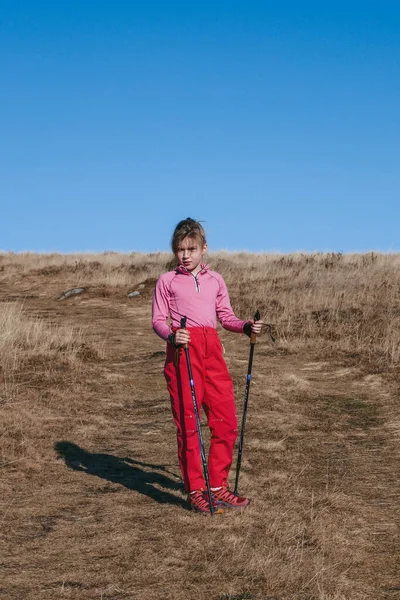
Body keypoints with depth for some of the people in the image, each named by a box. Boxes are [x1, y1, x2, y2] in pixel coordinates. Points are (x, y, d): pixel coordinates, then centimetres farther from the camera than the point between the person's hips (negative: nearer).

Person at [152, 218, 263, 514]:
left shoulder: (215, 279, 16)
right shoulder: (167, 281, 7)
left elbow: (226, 316, 17)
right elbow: (158, 320, 2)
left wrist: (246, 326, -2)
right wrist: (171, 335, -19)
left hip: (212, 349, 3)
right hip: (183, 349, -3)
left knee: (227, 421, 1)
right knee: (188, 424, -2)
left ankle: (218, 486, 15)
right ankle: (196, 491, 8)